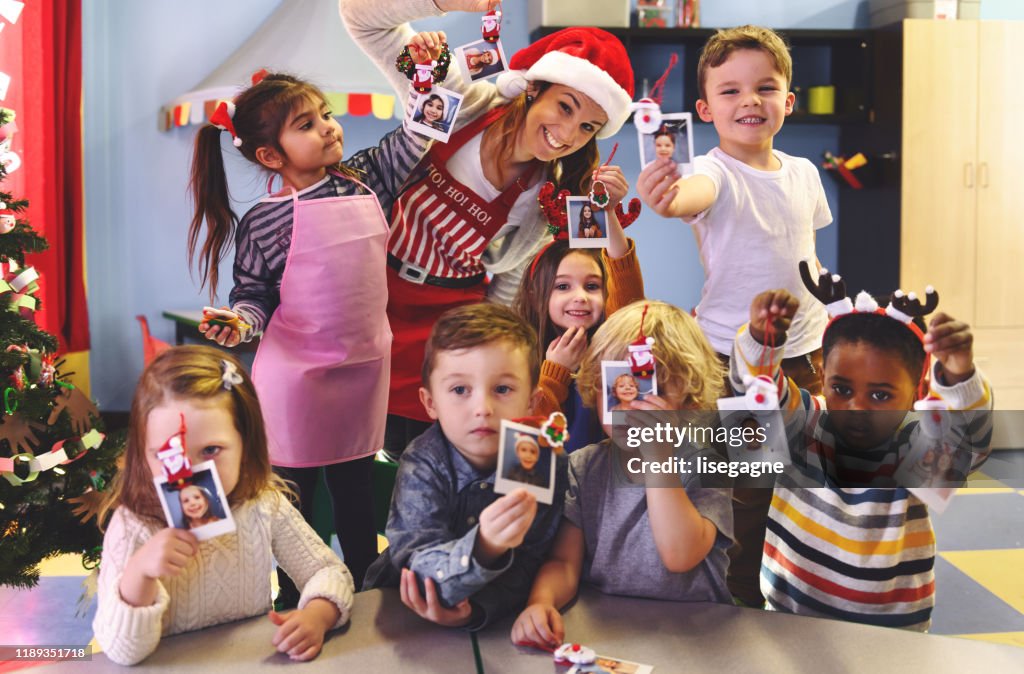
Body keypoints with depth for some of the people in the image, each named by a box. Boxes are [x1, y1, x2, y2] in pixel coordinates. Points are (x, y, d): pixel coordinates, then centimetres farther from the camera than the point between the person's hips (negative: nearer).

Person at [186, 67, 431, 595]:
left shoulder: (364, 178, 2)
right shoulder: (262, 223, -12)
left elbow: (412, 141, 10)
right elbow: (254, 292, -5)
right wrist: (240, 321, -26)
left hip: (365, 361, 5)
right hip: (296, 371, -4)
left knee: (356, 484, 19)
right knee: (295, 487, 11)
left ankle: (365, 585, 35)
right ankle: (295, 593, 29)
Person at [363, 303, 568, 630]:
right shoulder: (422, 466, -16)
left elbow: (528, 567, -14)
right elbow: (422, 573, -26)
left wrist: (473, 608, -33)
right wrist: (484, 547, -45)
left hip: (499, 616, 1)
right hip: (405, 611, -1)